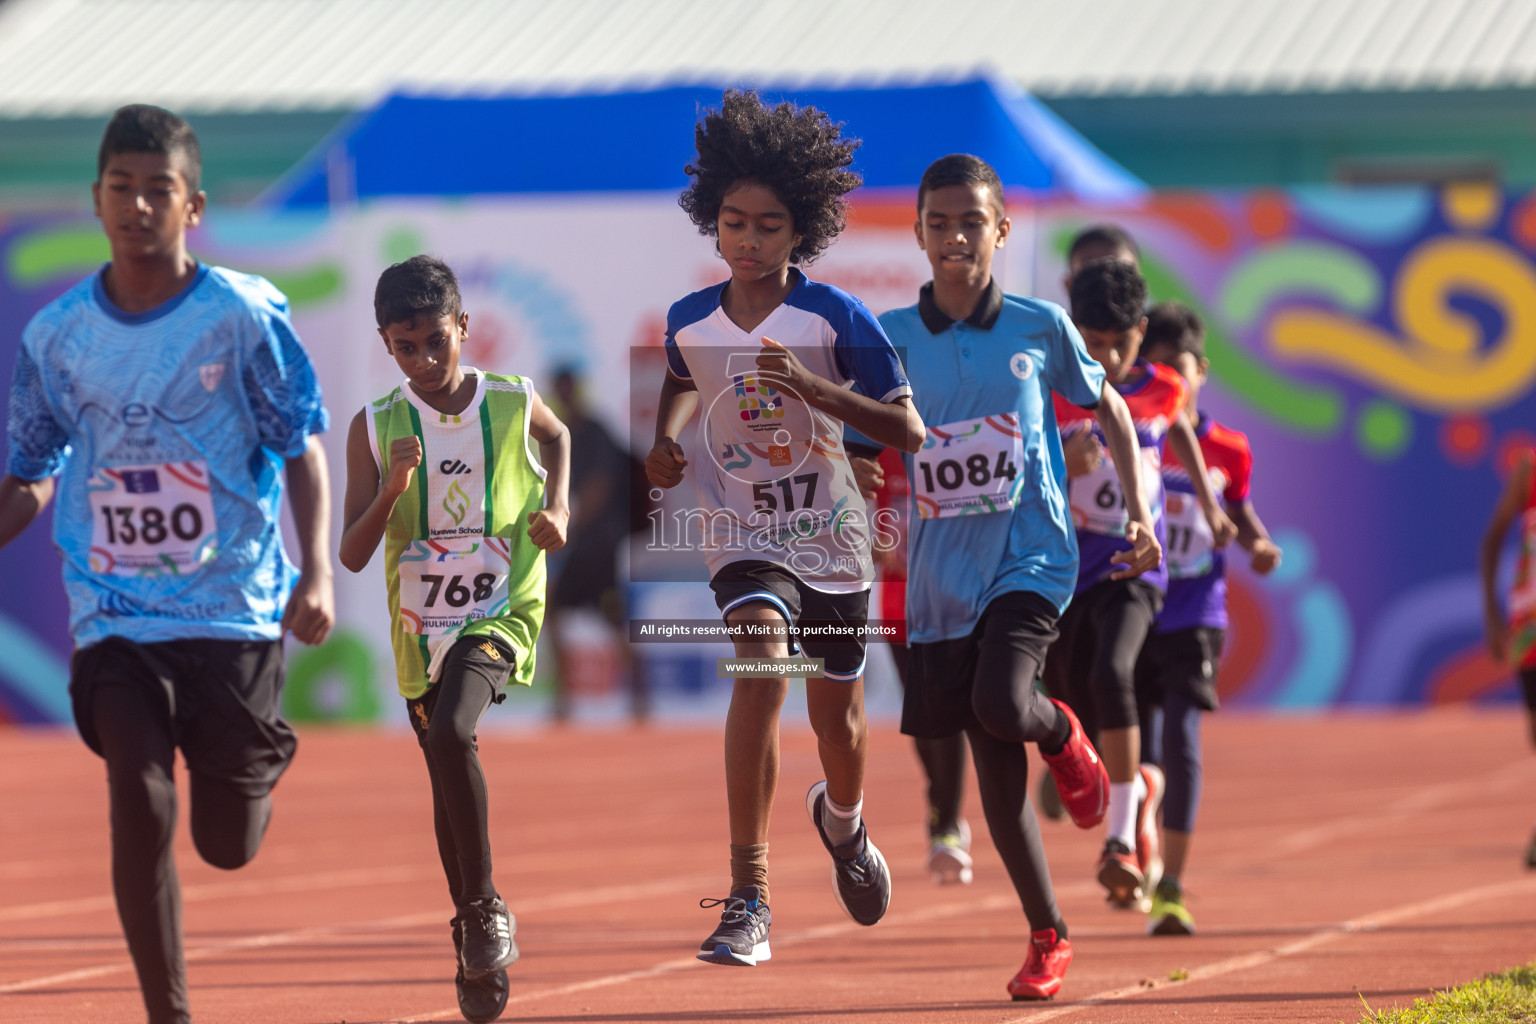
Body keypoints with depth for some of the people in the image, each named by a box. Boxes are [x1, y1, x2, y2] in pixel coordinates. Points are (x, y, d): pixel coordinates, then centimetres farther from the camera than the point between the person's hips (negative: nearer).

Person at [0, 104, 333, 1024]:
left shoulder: (243, 314, -7)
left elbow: (303, 449, -3)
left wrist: (317, 574, -14)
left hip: (235, 610, -1)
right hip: (114, 616, 1)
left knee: (230, 845, 4)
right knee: (141, 809, -13)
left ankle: (265, 755, 40)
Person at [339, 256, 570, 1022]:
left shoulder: (514, 405, -7)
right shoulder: (375, 428, -7)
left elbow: (557, 436, 20)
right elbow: (352, 555, -9)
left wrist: (557, 509, 3)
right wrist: (392, 491, -25)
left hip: (501, 612, -3)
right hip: (419, 628, 3)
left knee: (450, 735, -29)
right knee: (447, 781, 14)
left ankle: (485, 907, -15)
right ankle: (475, 944, 30)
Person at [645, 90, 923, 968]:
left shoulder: (837, 319, -13)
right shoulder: (689, 322, -3)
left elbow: (908, 431, -15)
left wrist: (811, 387, -27)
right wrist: (666, 441, 1)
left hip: (831, 536, 1)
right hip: (745, 535, -1)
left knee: (839, 716, 15)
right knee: (761, 665, -29)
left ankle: (843, 819, 55)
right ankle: (748, 897, -31)